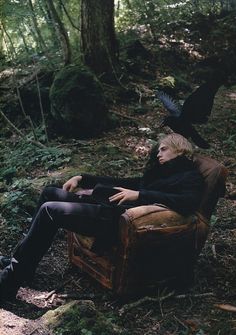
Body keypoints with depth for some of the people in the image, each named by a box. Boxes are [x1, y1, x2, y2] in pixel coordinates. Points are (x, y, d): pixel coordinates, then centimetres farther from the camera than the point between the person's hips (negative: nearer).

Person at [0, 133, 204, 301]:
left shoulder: (190, 177, 2)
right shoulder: (160, 172, 27)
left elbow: (189, 202, -21)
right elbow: (123, 183, 29)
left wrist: (139, 195, -23)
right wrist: (82, 179, 21)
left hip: (120, 219, -10)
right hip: (111, 207, 10)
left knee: (50, 210, -17)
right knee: (50, 193, 12)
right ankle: (23, 261, 14)